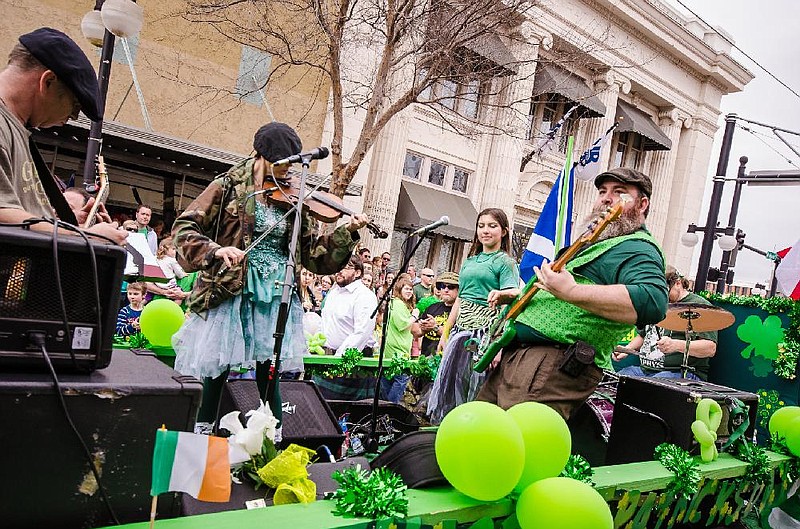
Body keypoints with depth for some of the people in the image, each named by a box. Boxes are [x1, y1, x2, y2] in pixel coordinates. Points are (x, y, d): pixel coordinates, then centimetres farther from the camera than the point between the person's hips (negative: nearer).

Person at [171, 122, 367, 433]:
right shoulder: (230, 186, -3)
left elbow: (313, 253, 7)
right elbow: (184, 229, -7)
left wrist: (348, 233, -5)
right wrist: (216, 250, -24)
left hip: (275, 295, 3)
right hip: (230, 291, -2)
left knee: (269, 376, 3)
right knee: (217, 370, 5)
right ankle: (202, 432, 25)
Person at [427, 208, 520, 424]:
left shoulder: (506, 262, -1)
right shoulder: (469, 261, 18)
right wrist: (445, 333, 16)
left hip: (485, 331, -6)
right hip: (461, 330, 6)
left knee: (477, 387, -2)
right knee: (450, 385, 8)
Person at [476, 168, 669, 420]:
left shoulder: (637, 247, -8)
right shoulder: (594, 241, 25)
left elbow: (654, 301, -30)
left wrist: (571, 292, -30)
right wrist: (520, 295, 23)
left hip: (554, 367, -10)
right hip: (513, 356, 10)